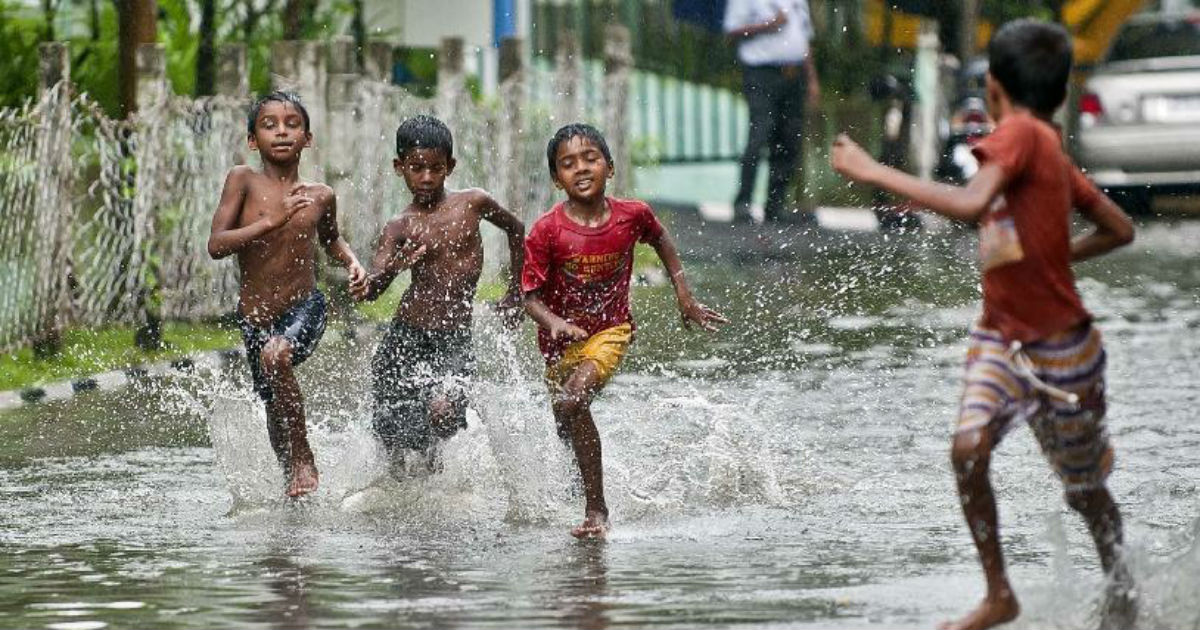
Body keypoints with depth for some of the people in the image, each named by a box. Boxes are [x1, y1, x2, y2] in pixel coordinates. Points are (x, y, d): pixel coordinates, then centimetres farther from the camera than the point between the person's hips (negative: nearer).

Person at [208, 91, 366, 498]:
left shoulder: (320, 197, -3)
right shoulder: (244, 181, -9)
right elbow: (216, 245, -19)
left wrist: (351, 262, 0)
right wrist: (271, 222, -28)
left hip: (305, 308, -2)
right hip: (254, 314, 2)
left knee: (275, 355, -34)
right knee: (275, 410, 16)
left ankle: (304, 461, -20)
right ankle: (292, 477, 43)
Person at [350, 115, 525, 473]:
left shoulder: (473, 204, -2)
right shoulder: (400, 228, -5)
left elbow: (515, 229, 18)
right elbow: (371, 288, -17)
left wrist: (515, 293, 19)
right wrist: (393, 268, -40)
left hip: (454, 339, 0)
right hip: (405, 338, 0)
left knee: (443, 411, -24)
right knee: (392, 432, 4)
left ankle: (432, 455, 11)